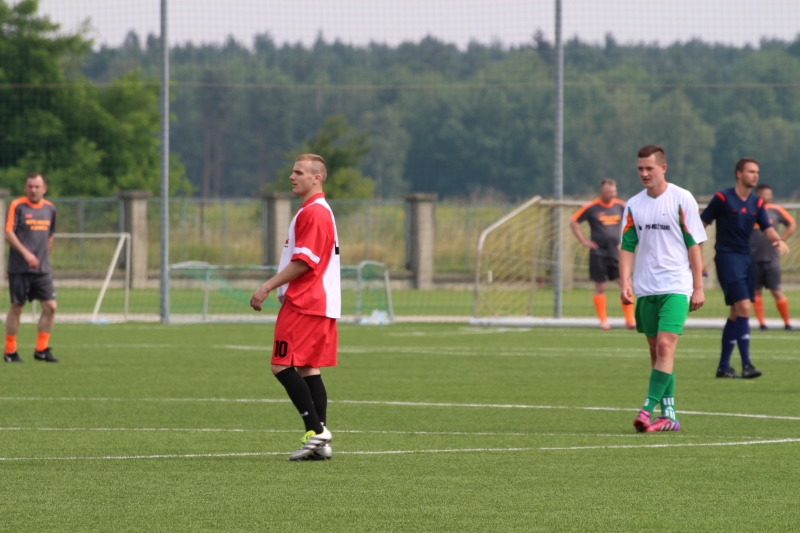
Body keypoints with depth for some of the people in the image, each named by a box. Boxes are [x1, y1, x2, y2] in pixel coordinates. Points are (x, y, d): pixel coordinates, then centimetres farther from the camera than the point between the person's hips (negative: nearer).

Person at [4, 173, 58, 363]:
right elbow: (9, 234, -13)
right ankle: (10, 351, 11)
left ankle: (41, 349, 7)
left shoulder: (50, 209, 10)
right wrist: (26, 253, -23)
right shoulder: (17, 206, -6)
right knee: (16, 307, 1)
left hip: (42, 269, 5)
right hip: (19, 268, -5)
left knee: (50, 306, -3)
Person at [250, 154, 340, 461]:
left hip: (304, 304, -11)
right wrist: (282, 291, 22)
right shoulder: (319, 211, 20)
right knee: (308, 369, 9)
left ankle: (316, 430, -15)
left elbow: (303, 261, -20)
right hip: (319, 304, 11)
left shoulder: (313, 213, -14)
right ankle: (320, 443, 5)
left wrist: (268, 287, -17)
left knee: (282, 366, -11)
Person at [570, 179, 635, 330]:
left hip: (615, 252, 2)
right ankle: (603, 320, 10)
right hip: (598, 253, -2)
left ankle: (630, 320, -4)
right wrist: (583, 241, -3)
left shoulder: (620, 206, 5)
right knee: (600, 287, 2)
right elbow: (573, 222, 3)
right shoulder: (591, 208, -4)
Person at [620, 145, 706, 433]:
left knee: (665, 346, -17)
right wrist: (625, 283, -8)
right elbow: (627, 246, 7)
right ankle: (669, 415, 13)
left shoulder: (682, 199, -4)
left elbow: (694, 245, -2)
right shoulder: (634, 205, 8)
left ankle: (648, 410, -21)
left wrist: (698, 287, -5)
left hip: (676, 287, -5)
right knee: (656, 352, 7)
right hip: (646, 289, 5)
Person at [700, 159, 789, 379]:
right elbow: (700, 225, -5)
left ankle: (723, 366, 17)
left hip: (746, 259, 7)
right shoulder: (723, 198, -8)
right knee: (743, 307, -17)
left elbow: (768, 229, 3)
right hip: (727, 257, -7)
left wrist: (778, 241, -20)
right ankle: (746, 365, -18)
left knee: (736, 314, 10)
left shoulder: (757, 203, 9)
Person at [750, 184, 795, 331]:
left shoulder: (776, 210, 2)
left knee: (777, 292, -2)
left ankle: (787, 323, 6)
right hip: (753, 258, 0)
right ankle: (761, 323, 7)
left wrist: (781, 240, 4)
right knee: (757, 292, 2)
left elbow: (792, 224, 13)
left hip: (772, 258, 0)